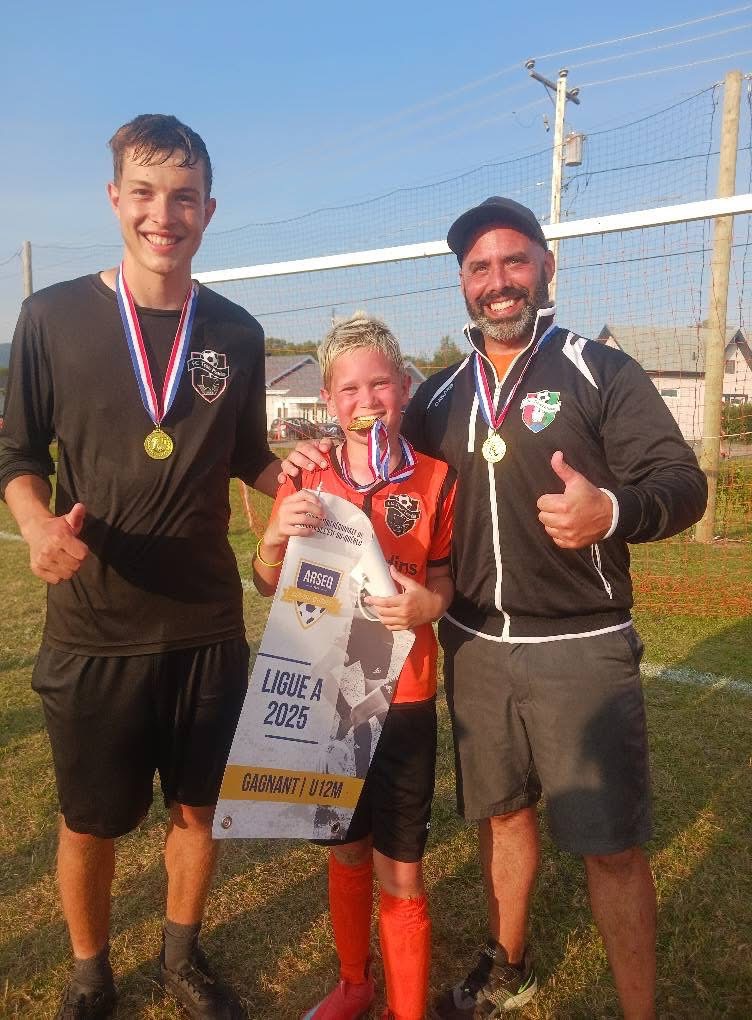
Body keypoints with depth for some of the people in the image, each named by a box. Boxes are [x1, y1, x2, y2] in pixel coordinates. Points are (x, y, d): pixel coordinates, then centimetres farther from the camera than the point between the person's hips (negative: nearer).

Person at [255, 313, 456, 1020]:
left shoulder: (435, 480, -6)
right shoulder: (305, 484, -2)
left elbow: (445, 577, 3)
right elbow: (268, 586, 4)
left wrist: (430, 603, -19)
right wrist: (275, 537, -16)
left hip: (402, 700, -2)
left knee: (399, 871, 5)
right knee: (346, 850, 20)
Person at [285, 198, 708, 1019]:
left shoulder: (602, 373, -5)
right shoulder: (439, 397, 10)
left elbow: (683, 481, -11)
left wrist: (613, 511, -32)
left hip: (581, 649, -4)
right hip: (475, 648, 5)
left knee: (610, 845, 1)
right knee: (500, 814, 20)